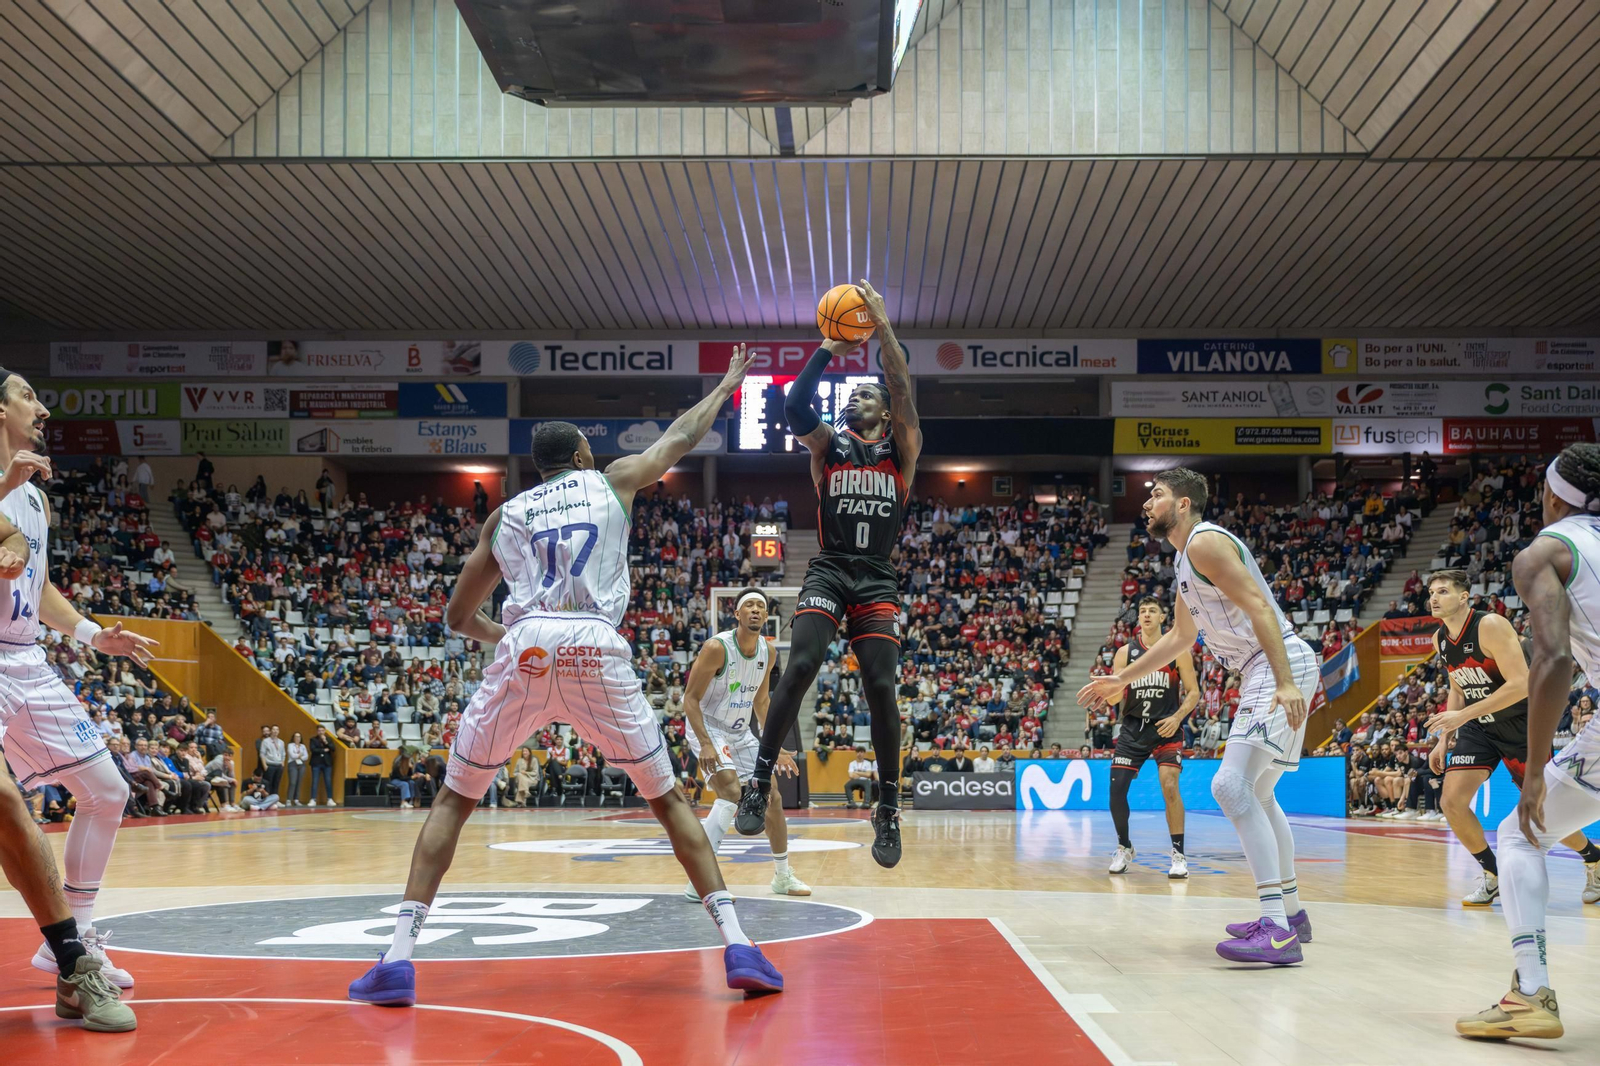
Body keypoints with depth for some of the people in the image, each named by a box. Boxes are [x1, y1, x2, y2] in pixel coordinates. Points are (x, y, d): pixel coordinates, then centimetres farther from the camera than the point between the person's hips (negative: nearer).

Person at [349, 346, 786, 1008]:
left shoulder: (504, 514, 25)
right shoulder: (612, 481, 23)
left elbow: (458, 616, 29)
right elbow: (680, 439, 39)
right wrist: (725, 387, 55)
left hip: (526, 649, 1)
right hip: (600, 649, 0)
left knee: (453, 799, 15)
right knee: (666, 798, 14)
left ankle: (398, 959, 2)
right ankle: (738, 946, 4)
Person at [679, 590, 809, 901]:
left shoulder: (768, 653, -2)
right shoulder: (717, 647, -23)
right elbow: (690, 699, -22)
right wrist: (706, 745, -32)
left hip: (741, 732, 7)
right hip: (708, 727, -7)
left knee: (772, 799, 9)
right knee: (731, 793, -27)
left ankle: (783, 876, 27)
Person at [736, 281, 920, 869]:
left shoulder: (901, 449, 12)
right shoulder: (828, 444, 13)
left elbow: (903, 390, -5)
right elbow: (794, 404, -7)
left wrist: (883, 328, -12)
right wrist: (829, 349, -11)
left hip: (878, 578, 0)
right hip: (828, 571, 0)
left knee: (881, 686, -9)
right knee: (800, 667, -20)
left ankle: (888, 809, 3)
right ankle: (759, 784, -12)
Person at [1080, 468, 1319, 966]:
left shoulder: (1206, 542, -11)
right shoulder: (1186, 559, 21)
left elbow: (1259, 607, -21)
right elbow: (1182, 636, 34)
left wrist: (1285, 682, -31)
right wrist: (1121, 679, 35)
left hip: (1282, 666, -11)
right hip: (1263, 675, 11)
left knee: (1231, 784, -20)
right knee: (1255, 792, 20)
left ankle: (1277, 931, -24)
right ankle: (1290, 912, 30)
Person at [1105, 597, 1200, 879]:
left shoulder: (1178, 650, -1)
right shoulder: (1125, 652, 4)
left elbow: (1193, 692, 1)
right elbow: (1113, 700, 1)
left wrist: (1177, 717, -16)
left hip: (1165, 728, -2)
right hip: (1132, 727, 3)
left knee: (1169, 786, -17)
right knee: (1116, 788, -4)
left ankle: (1178, 855, -6)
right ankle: (1124, 847, 20)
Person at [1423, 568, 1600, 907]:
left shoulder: (1491, 626, -24)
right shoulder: (1440, 640, 0)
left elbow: (1521, 685, -30)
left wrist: (1463, 715, -33)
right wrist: (1444, 739, 5)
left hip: (1520, 724, -6)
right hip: (1479, 727, 6)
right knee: (1451, 801, -10)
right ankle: (1492, 875, 7)